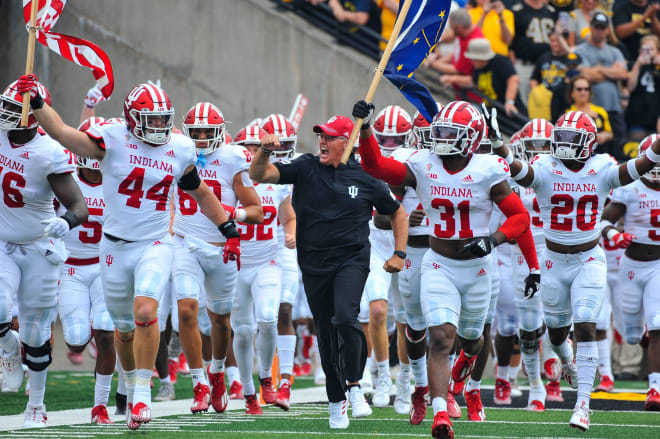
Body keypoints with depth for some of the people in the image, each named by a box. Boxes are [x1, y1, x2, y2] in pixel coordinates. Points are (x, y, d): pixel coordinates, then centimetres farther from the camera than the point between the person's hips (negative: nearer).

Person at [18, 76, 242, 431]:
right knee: (124, 328, 11)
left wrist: (229, 231, 16)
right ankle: (131, 384, 37)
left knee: (145, 311, -23)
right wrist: (35, 102, -31)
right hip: (116, 247, 0)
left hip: (155, 245, 0)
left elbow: (201, 193, 17)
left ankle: (142, 393, -17)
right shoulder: (113, 141, -7)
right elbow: (61, 132, -17)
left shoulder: (179, 150, 2)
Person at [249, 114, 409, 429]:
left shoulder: (364, 178, 0)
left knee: (345, 317, -26)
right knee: (326, 335, 7)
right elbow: (259, 175, -5)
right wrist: (264, 151, -25)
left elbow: (398, 213, 14)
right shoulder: (305, 169, 2)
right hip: (314, 266, 2)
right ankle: (336, 403, 21)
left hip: (351, 260, -2)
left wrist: (399, 254, 6)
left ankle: (354, 386, -11)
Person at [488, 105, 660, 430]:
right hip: (554, 261, 1)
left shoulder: (602, 171, -7)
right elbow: (515, 168, -29)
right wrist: (495, 139, -47)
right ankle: (567, 361, 55)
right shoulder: (545, 171, -10)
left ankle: (583, 404, -13)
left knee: (585, 326, -15)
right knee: (557, 330, 17)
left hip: (589, 260, -1)